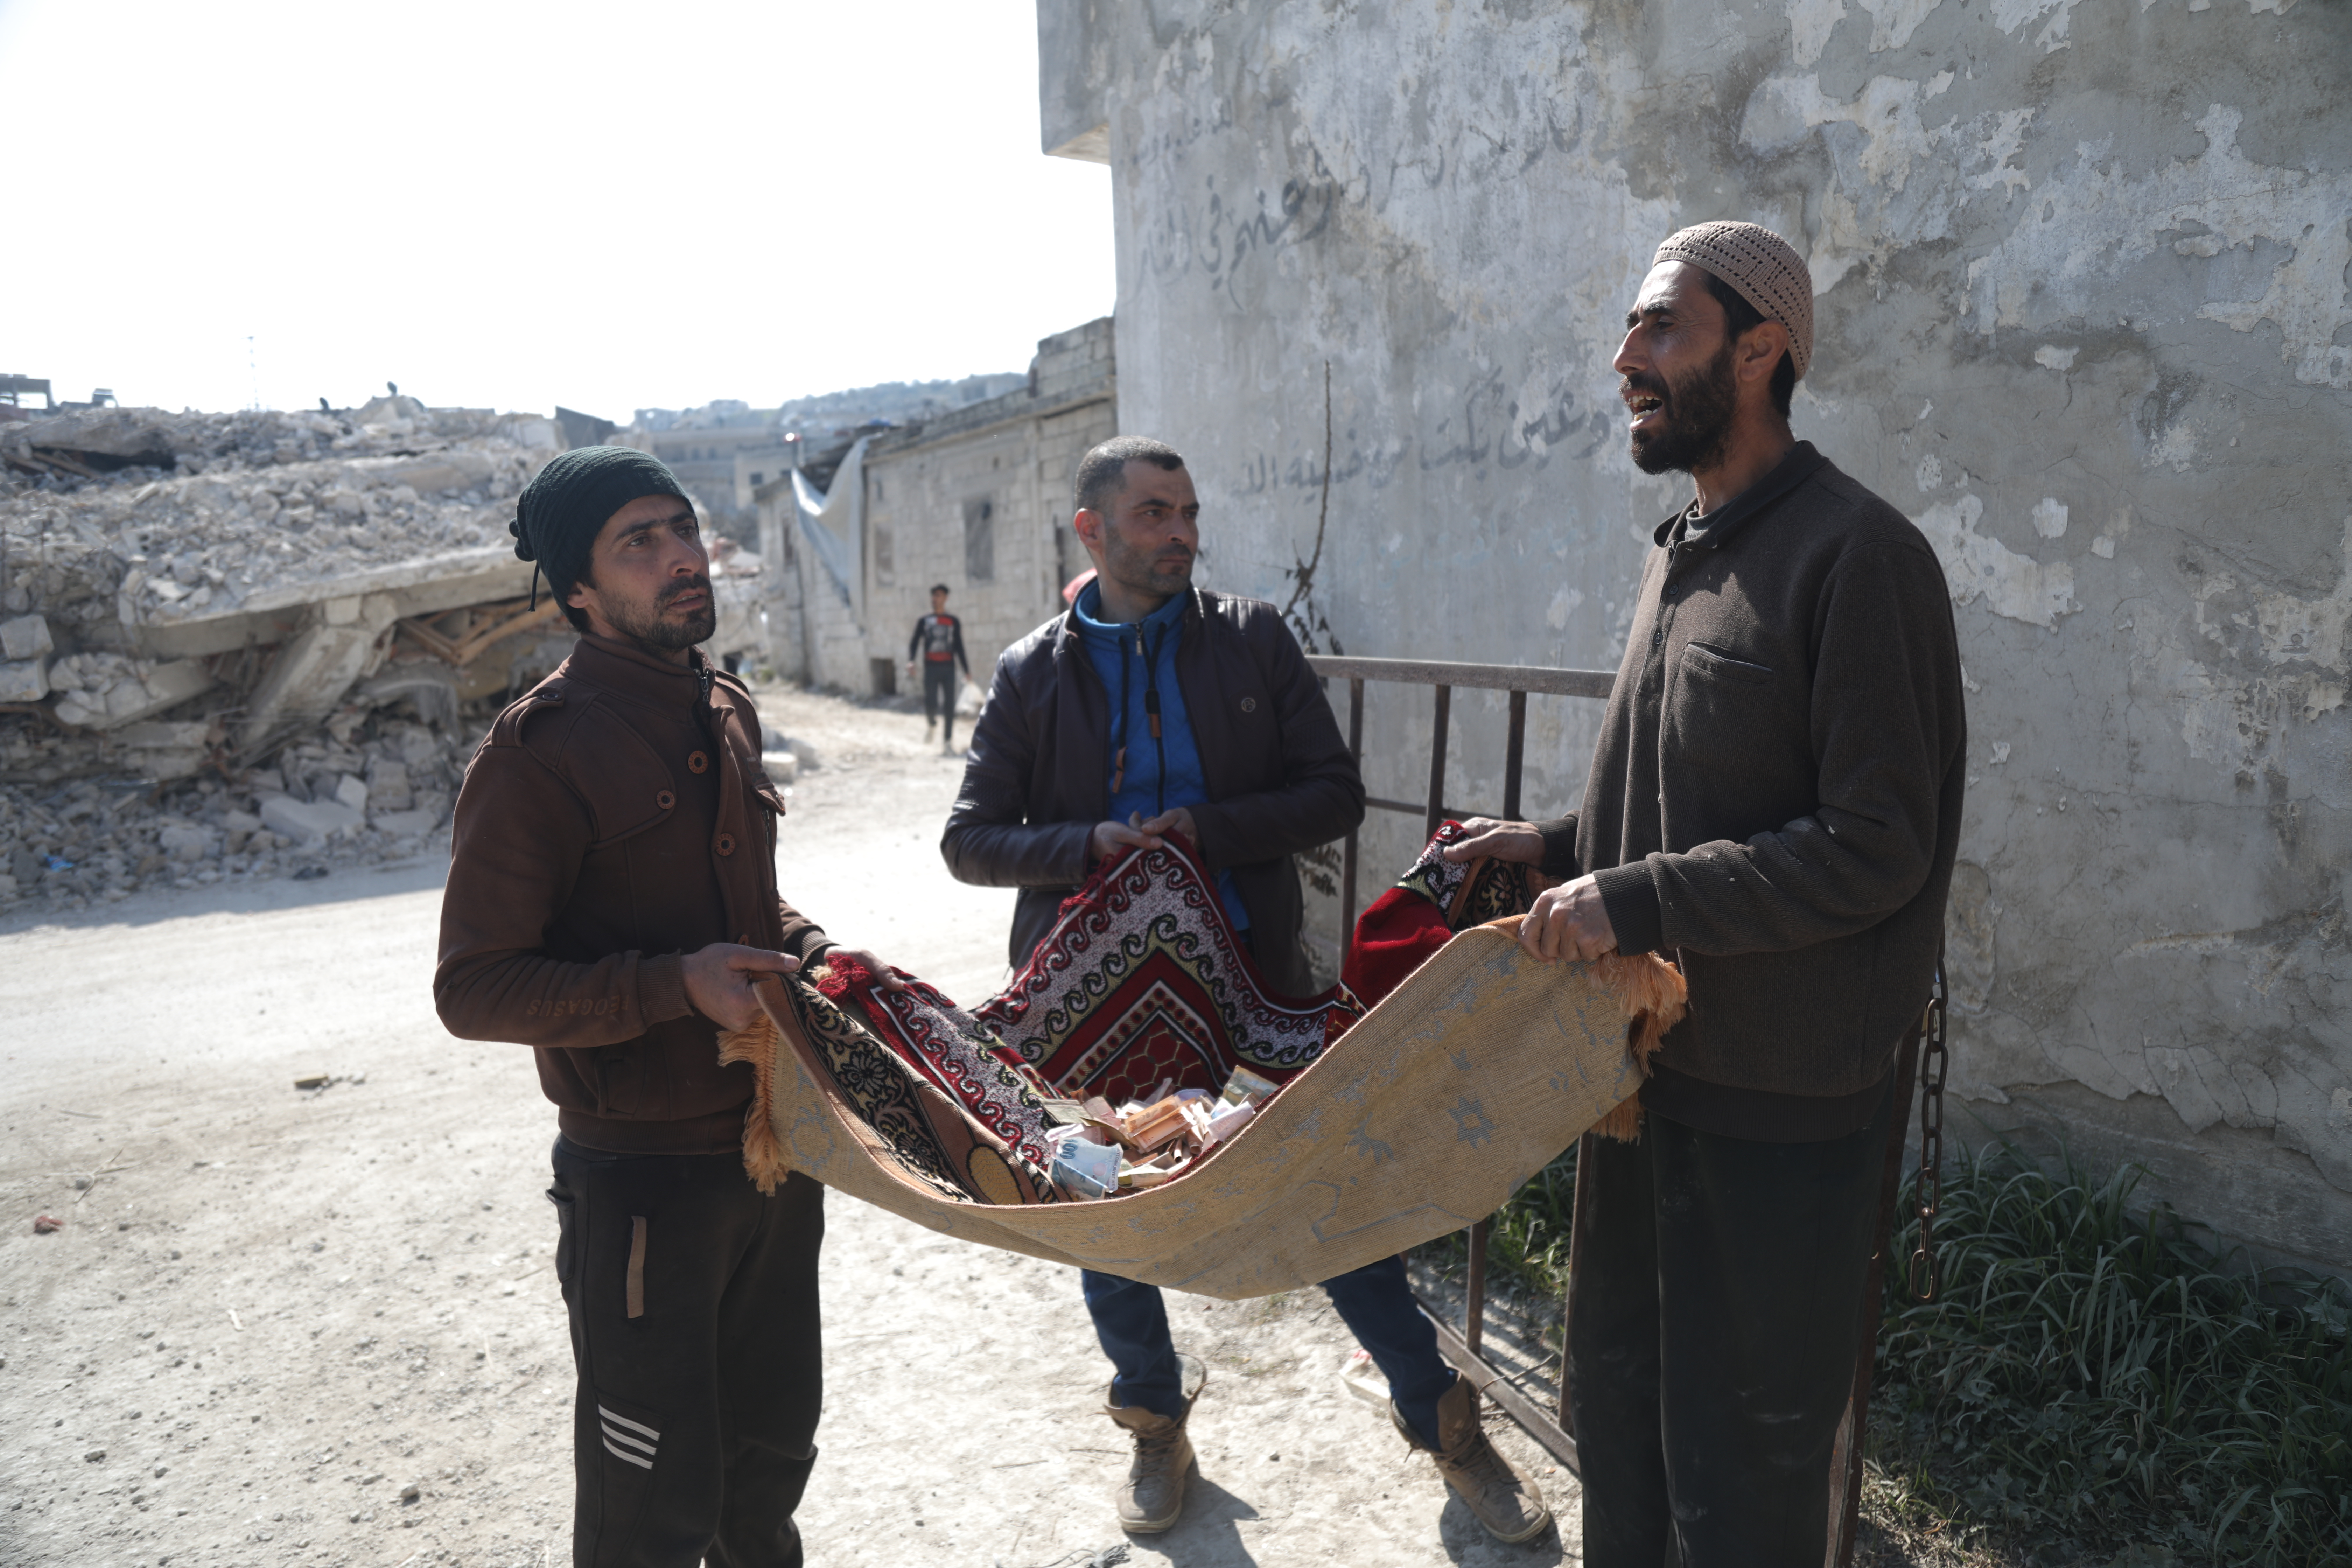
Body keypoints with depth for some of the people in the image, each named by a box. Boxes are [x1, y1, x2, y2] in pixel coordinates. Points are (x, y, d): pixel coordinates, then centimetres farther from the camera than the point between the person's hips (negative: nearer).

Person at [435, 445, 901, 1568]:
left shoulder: (725, 709, 8)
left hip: (775, 1148, 7)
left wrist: (811, 952, 2)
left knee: (773, 1451, 24)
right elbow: (474, 989, -16)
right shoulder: (540, 748, -16)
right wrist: (674, 984, -26)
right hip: (643, 1179, -7)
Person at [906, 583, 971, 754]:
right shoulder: (923, 621, 8)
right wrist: (910, 661, -15)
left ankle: (948, 740, 5)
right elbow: (914, 642, 2)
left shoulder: (954, 622, 11)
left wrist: (966, 670, 7)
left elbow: (959, 647, 13)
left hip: (949, 668, 1)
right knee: (931, 704, -9)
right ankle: (930, 723, 25)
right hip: (931, 668, -1)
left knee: (949, 706, -3)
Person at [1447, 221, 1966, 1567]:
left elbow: (1875, 847, -21)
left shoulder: (1858, 556, -16)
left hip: (1781, 1103, -8)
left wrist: (1633, 903, -21)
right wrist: (1559, 846, 5)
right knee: (1621, 1400, 22)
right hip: (1650, 1064, 8)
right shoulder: (1684, 554, 12)